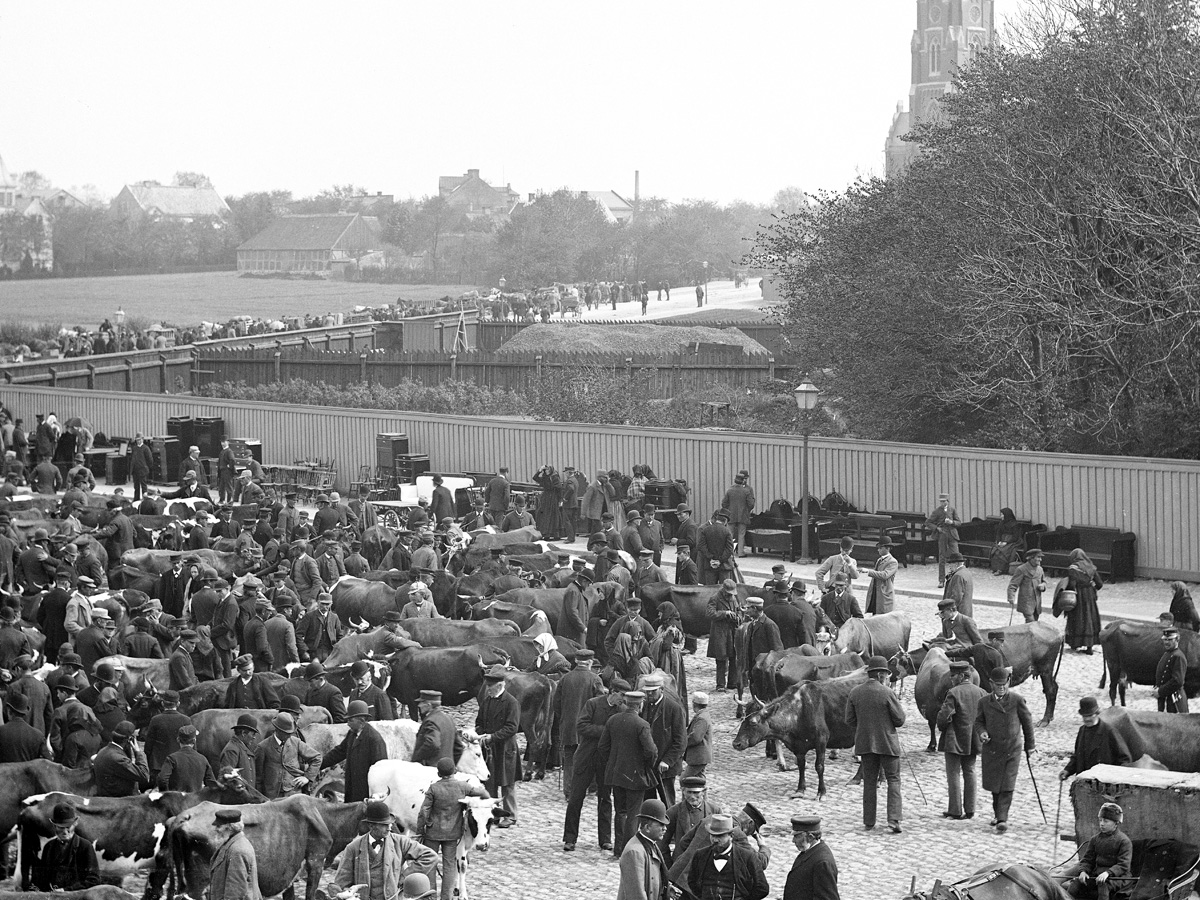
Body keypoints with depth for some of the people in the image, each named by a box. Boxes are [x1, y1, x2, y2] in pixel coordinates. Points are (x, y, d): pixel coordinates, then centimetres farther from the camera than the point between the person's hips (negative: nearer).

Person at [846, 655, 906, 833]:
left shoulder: (855, 693, -2)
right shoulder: (886, 693, -14)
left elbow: (850, 720, 2)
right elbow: (900, 719, -9)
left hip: (865, 743, 4)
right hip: (888, 742, -4)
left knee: (869, 782, 12)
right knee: (893, 780, 4)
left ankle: (868, 822, 13)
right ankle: (893, 818, -8)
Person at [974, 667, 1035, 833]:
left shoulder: (1017, 700, -4)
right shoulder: (984, 702, 3)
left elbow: (1027, 721, 5)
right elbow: (978, 721, 11)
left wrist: (1029, 745, 10)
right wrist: (981, 732, -12)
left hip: (1012, 749, -2)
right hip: (992, 749, 2)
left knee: (1007, 786, -10)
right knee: (994, 785, 11)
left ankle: (1002, 819, -13)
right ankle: (998, 812, 35)